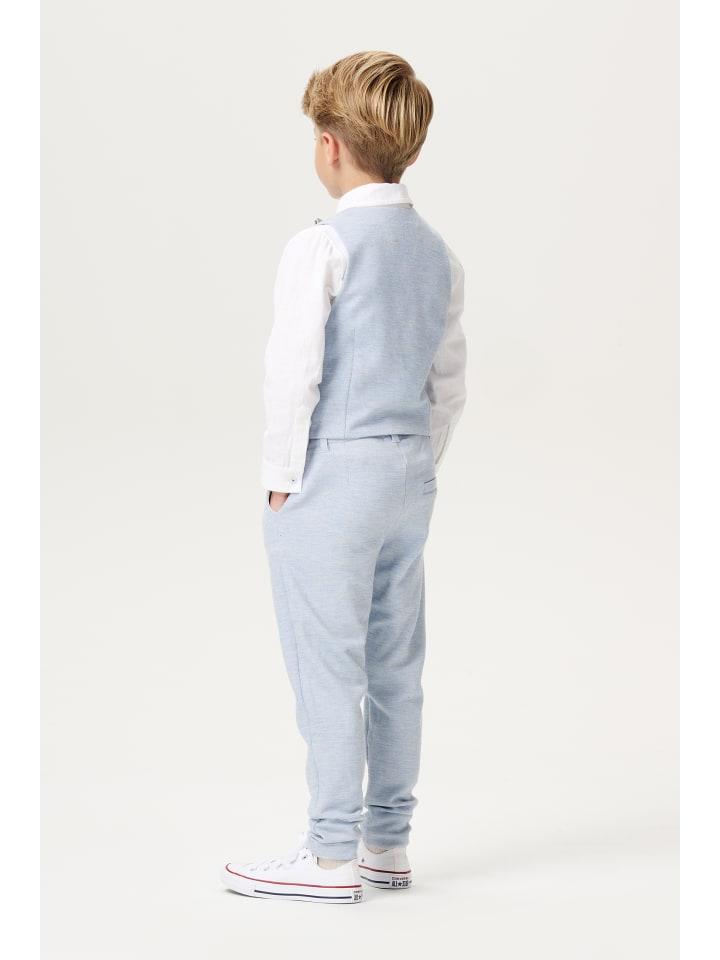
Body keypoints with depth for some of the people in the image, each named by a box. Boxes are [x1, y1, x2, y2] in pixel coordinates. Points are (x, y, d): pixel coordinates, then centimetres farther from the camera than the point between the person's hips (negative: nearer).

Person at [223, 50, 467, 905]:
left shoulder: (320, 247, -13)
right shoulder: (437, 253, 10)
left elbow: (293, 373, -15)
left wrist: (281, 481, -7)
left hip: (332, 477, -7)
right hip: (410, 475, 8)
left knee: (328, 672, -2)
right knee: (395, 667, 12)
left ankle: (332, 857, 4)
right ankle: (387, 842, 21)